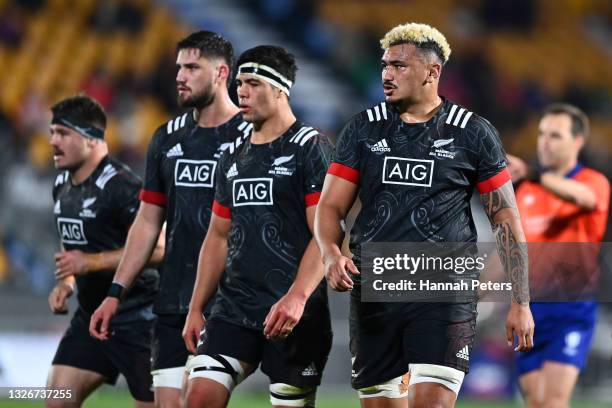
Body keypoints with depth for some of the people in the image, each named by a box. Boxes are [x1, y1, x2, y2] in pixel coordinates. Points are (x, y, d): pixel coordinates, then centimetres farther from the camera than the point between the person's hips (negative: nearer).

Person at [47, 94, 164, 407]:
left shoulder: (121, 185, -18)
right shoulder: (62, 185, 11)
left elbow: (157, 248, -24)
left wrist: (91, 262, -25)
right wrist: (65, 282, 9)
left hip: (136, 320, -9)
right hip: (90, 317, 9)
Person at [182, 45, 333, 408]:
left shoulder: (310, 148, -5)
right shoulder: (234, 158, 17)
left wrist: (296, 297, -23)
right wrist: (196, 308, 16)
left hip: (293, 314, -7)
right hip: (233, 309, 7)